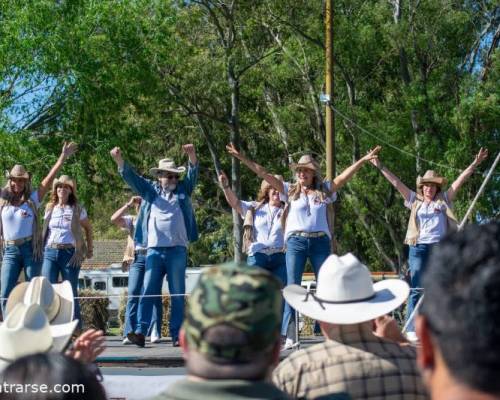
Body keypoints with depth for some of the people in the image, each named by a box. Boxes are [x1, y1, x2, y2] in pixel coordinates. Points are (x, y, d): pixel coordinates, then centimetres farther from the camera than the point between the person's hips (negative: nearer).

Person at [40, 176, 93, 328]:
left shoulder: (77, 209, 4)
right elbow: (44, 230, 19)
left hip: (70, 253, -2)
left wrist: (89, 250, 12)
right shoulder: (49, 208, 11)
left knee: (70, 292, 1)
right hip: (50, 252, 2)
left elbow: (88, 228, 15)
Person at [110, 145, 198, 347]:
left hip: (177, 250, 0)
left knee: (177, 294, 2)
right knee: (148, 292, -6)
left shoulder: (183, 189, 13)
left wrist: (192, 155, -19)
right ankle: (140, 332, -10)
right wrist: (119, 160, -10)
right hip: (154, 249, 0)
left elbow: (193, 173, 1)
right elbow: (130, 176, 6)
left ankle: (177, 334, 3)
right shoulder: (151, 190, 13)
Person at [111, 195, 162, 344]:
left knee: (154, 295, -4)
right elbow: (114, 219, 7)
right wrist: (129, 204, 6)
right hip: (137, 258, 1)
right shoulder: (131, 220, 20)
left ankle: (155, 332, -7)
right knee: (133, 294, -8)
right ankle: (129, 333, -11)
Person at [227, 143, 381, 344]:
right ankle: (289, 335, -6)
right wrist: (242, 158, 1)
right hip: (296, 242, 0)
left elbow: (345, 176, 2)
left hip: (320, 242, 0)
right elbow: (263, 173, 6)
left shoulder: (325, 190, 10)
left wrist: (363, 160, -8)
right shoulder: (290, 190, 10)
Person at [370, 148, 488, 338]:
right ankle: (412, 329, -9)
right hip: (418, 248, -1)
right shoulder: (415, 201, 13)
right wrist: (380, 167, 10)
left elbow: (460, 181, 10)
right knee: (416, 289, -6)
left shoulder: (444, 200, 13)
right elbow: (396, 183, 12)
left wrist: (475, 164, 6)